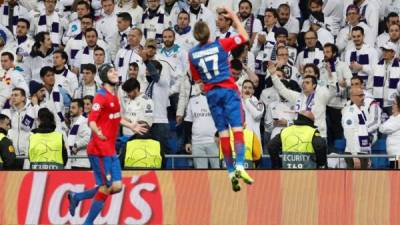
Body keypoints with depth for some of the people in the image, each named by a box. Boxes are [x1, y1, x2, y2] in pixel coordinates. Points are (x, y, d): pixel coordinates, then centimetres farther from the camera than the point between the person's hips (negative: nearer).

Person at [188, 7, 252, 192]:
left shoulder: (192, 54, 2)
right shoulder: (221, 45, -5)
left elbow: (197, 80, 12)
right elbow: (244, 37, 9)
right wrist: (234, 17, 16)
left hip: (211, 93, 3)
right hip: (228, 90, -3)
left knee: (223, 133, 5)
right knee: (237, 128, -9)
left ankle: (231, 172, 0)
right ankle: (240, 166, -28)